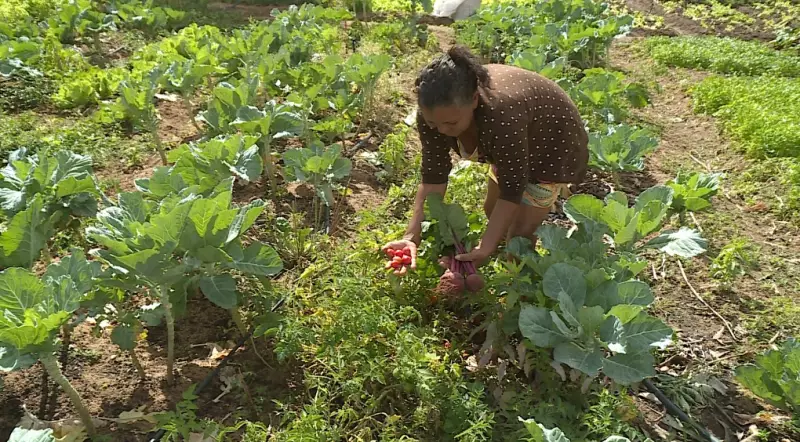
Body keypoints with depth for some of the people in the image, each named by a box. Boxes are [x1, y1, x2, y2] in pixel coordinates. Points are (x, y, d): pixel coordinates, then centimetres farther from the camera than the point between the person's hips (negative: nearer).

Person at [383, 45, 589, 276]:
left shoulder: (503, 117, -45)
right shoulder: (435, 111, -27)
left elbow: (511, 191, -34)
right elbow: (433, 178, -22)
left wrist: (485, 249, -42)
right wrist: (411, 237, -32)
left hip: (553, 142, -6)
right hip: (510, 145, 6)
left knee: (520, 234, -7)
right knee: (493, 211, 18)